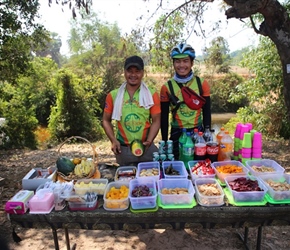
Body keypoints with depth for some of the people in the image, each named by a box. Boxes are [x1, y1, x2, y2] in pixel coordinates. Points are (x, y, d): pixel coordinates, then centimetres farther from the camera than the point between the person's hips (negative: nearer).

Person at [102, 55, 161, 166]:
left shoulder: (152, 95, -2)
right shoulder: (113, 95, 1)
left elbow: (156, 121, -2)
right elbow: (106, 120, 7)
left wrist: (149, 141, -15)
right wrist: (113, 140, -6)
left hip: (146, 148, -1)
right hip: (123, 149, 1)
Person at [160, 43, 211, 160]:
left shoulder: (202, 84, -2)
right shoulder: (167, 87, -5)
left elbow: (207, 112, 3)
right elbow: (164, 117, -1)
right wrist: (164, 142, -1)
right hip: (176, 134, -1)